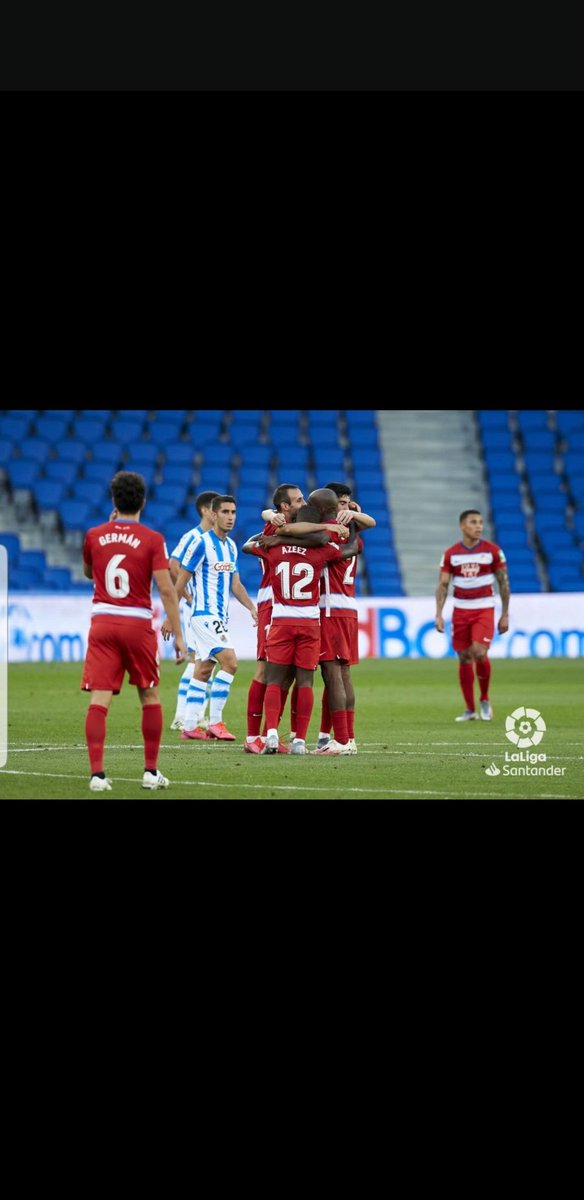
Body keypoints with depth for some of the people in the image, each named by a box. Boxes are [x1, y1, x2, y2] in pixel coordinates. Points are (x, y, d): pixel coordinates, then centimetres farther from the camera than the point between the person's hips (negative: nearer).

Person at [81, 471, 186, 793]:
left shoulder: (95, 536, 3)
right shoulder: (152, 540, -6)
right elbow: (166, 590, -11)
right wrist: (178, 635, -7)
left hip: (102, 622, 1)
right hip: (138, 624, -1)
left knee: (98, 700, -4)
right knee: (150, 697, 15)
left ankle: (97, 774, -16)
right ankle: (151, 772, 16)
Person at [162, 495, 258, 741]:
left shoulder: (231, 546, 12)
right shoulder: (201, 543, -12)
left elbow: (235, 584, 17)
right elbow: (181, 581, -9)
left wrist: (252, 608, 1)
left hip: (220, 617, 8)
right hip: (204, 616, -8)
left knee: (203, 671, 9)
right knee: (230, 662, -17)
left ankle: (189, 728, 12)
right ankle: (215, 723, -12)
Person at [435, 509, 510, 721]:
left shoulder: (493, 551, -2)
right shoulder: (450, 554, 1)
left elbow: (503, 583, 3)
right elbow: (442, 585, 2)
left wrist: (505, 614, 1)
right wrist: (439, 614, -9)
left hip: (484, 610, -2)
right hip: (460, 611, 2)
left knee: (479, 653, -19)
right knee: (464, 659, 3)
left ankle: (485, 699, 4)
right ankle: (470, 709, 13)